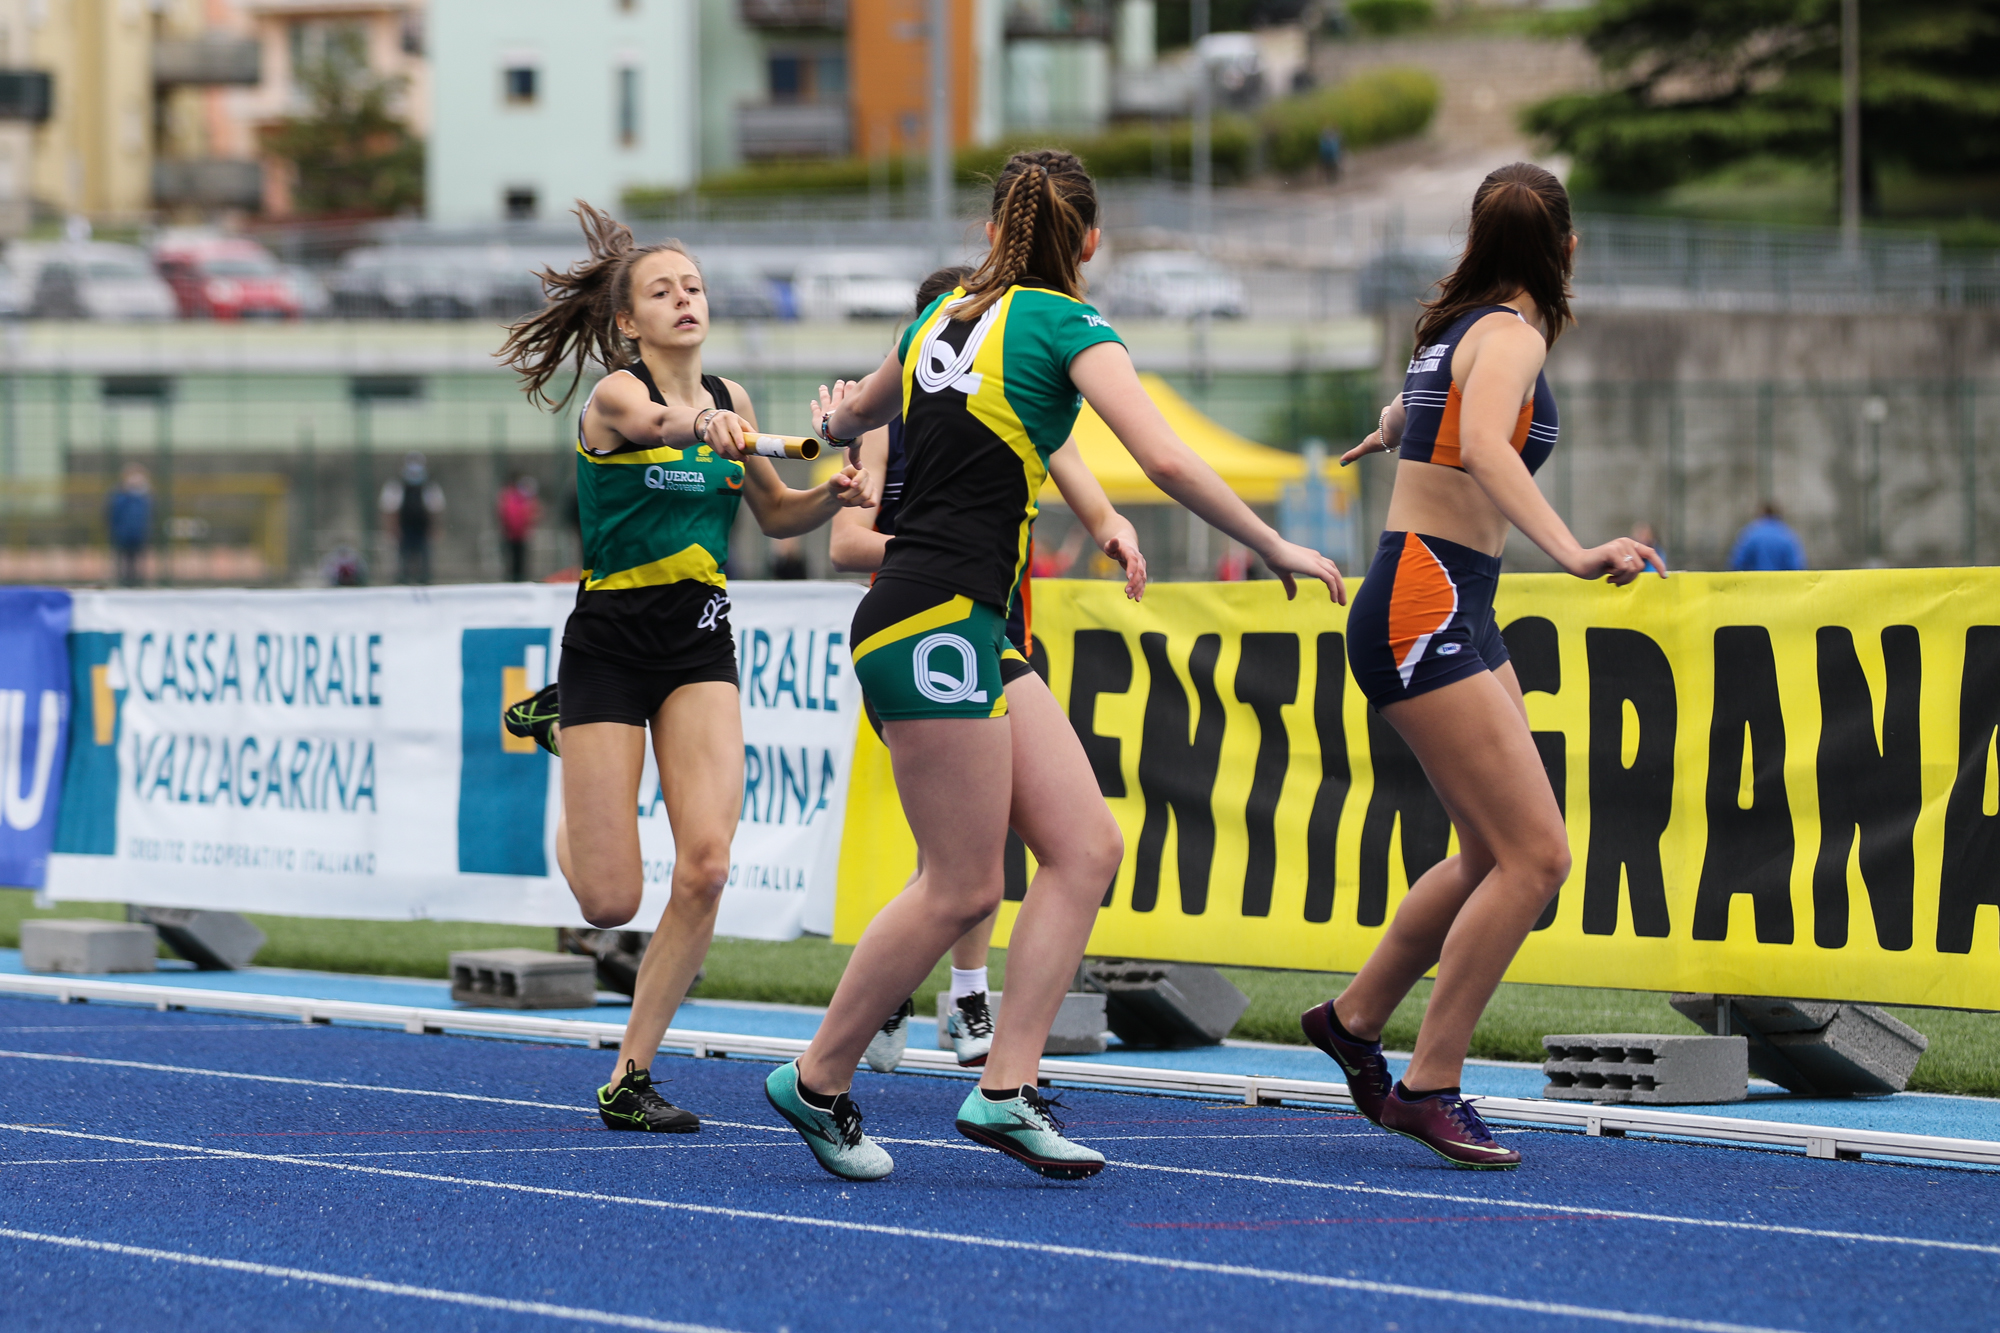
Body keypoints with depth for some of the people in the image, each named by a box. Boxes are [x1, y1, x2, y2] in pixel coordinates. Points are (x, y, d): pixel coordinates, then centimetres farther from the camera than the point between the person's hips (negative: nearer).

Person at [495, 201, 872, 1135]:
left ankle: (630, 1077, -2)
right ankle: (558, 729, 31)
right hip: (610, 641, -4)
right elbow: (654, 418, -37)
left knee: (705, 865, -16)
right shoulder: (615, 395, -11)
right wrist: (699, 420, -60)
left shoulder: (727, 398, 8)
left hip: (699, 644, 5)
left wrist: (830, 496, -1)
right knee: (609, 903, -3)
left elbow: (775, 515, 21)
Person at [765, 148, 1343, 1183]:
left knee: (1087, 847, 3)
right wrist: (1274, 549, -6)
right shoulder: (1068, 326, -4)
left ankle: (1006, 1088, -1)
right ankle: (817, 1081, 5)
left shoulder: (945, 316, 17)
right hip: (936, 622, -9)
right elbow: (1164, 458, -17)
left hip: (975, 633, 9)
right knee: (962, 887, -6)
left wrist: (843, 417, 61)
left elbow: (848, 419, 36)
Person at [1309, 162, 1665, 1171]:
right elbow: (1483, 443, -33)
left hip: (1457, 618, 10)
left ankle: (1354, 1020, 26)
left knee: (1495, 856, 13)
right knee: (1535, 855, -14)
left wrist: (1390, 429, 64)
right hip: (1423, 610, -10)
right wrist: (1572, 553, -45)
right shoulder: (1511, 334, -12)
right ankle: (1430, 1089, -9)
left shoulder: (1456, 323, 15)